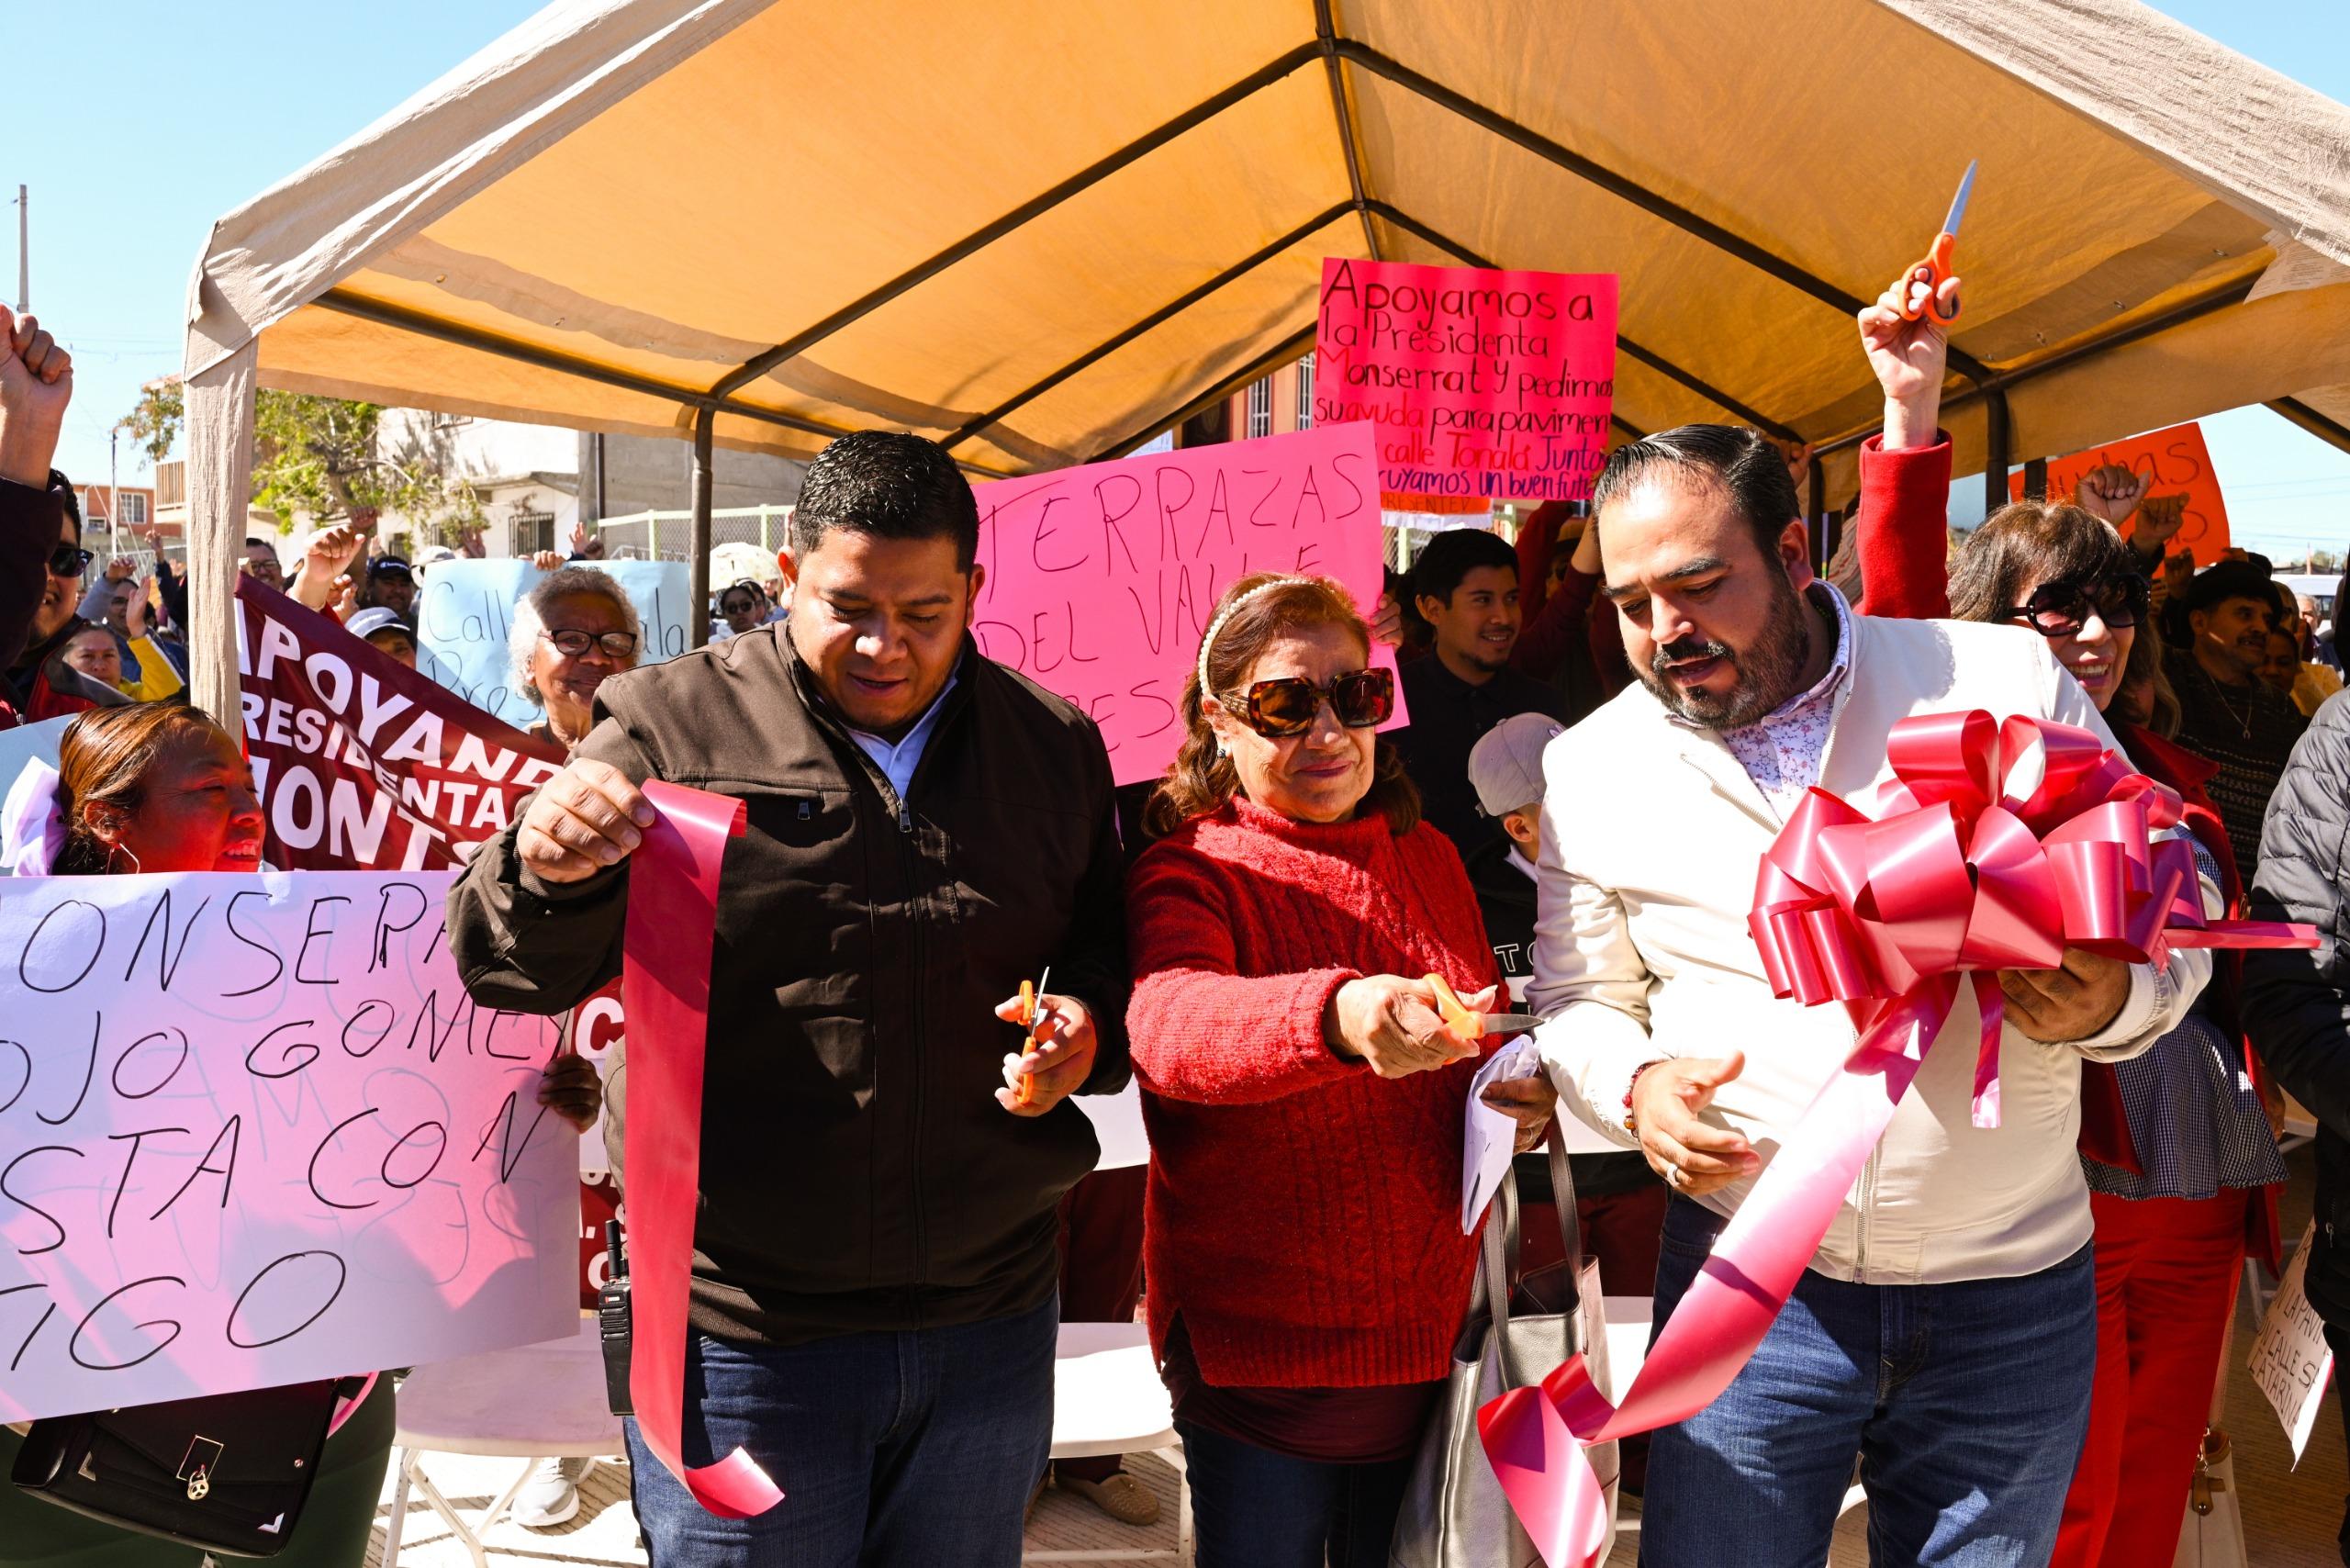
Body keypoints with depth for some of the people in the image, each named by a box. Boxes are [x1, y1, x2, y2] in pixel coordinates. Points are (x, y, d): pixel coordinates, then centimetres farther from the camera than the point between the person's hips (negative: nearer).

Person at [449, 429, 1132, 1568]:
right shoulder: (672, 726, -5)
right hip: (743, 1333, -3)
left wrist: (1088, 1027, -8)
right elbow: (508, 973, -7)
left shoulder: (1054, 745, 5)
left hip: (990, 1327, 4)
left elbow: (1112, 955, 14)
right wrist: (546, 869, -28)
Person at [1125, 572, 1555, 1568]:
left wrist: (1524, 1098, -3)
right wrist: (1337, 1013, -51)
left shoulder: (1430, 860, 6)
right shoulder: (1193, 873, -10)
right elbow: (1167, 1020, -32)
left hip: (1429, 1334, 5)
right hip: (1255, 1360, -4)